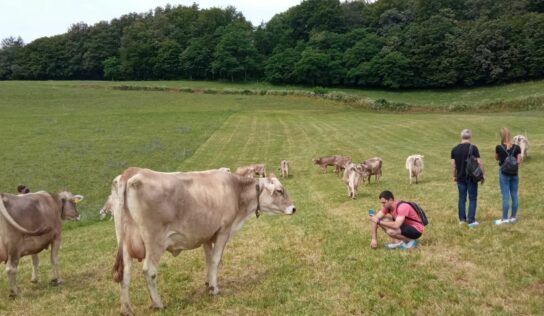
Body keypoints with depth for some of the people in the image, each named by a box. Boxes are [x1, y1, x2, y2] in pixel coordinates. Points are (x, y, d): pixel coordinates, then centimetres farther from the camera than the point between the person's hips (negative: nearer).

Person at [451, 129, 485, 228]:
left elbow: (453, 164, 5)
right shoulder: (473, 148, -10)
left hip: (460, 178, 4)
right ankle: (471, 221, 0)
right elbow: (479, 162, -10)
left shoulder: (455, 149, 2)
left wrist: (454, 176, 15)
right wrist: (483, 175, 1)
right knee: (472, 199, 3)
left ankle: (462, 219, 18)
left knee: (462, 198, 12)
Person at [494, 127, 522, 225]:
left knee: (505, 197, 0)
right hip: (514, 174, 3)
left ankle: (504, 219, 4)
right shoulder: (517, 147, -5)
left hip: (504, 174, -3)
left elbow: (497, 158, 6)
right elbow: (519, 162, -4)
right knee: (514, 196, 11)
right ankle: (513, 217, 19)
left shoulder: (499, 147, -11)